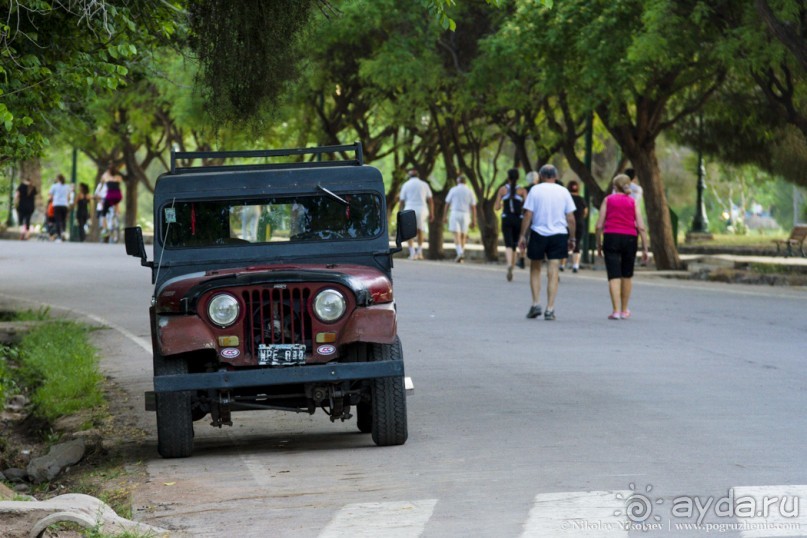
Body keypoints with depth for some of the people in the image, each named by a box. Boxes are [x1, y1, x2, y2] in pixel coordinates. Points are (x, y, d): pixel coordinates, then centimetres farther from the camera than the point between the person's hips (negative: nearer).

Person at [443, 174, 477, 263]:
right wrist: (474, 220, 6)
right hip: (465, 215, 2)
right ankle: (461, 255, 13)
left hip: (455, 213, -2)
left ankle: (460, 253, -27)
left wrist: (444, 216, 9)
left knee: (456, 235, -8)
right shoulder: (470, 192, 6)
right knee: (463, 235, 12)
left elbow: (447, 204, 3)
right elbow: (473, 207, 3)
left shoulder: (453, 190, 3)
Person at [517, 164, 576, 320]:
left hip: (538, 233, -1)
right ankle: (550, 309, -1)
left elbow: (528, 215, -5)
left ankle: (536, 303, 7)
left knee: (535, 269, 15)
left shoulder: (535, 190, -1)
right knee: (553, 272, 2)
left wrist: (522, 236, 0)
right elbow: (571, 218, 3)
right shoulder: (563, 192, 3)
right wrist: (572, 238, 12)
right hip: (559, 235, 1)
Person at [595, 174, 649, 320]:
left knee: (614, 276, -3)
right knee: (627, 275, 16)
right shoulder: (633, 202, 7)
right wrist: (645, 249, 2)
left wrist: (599, 244, 11)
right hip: (630, 238, 1)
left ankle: (616, 310, -13)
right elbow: (641, 227, -1)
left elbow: (599, 225, 0)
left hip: (611, 237, -1)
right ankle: (624, 310, 24)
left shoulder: (608, 200, 6)